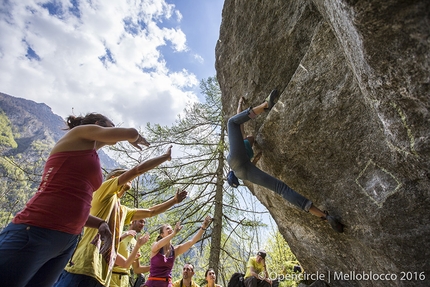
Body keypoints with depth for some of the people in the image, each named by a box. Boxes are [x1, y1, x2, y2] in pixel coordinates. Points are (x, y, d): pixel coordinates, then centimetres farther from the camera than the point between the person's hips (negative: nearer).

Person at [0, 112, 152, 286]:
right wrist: (135, 139, 16)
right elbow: (131, 133, -6)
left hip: (67, 241, 8)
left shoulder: (92, 164, 21)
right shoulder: (80, 132, 2)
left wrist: (101, 224, 5)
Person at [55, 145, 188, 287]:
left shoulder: (123, 211, 25)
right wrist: (166, 156, 2)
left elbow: (151, 212, 32)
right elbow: (138, 169, -8)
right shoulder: (105, 191, 1)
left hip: (102, 275, 9)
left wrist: (174, 200, 30)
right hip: (84, 268, -9)